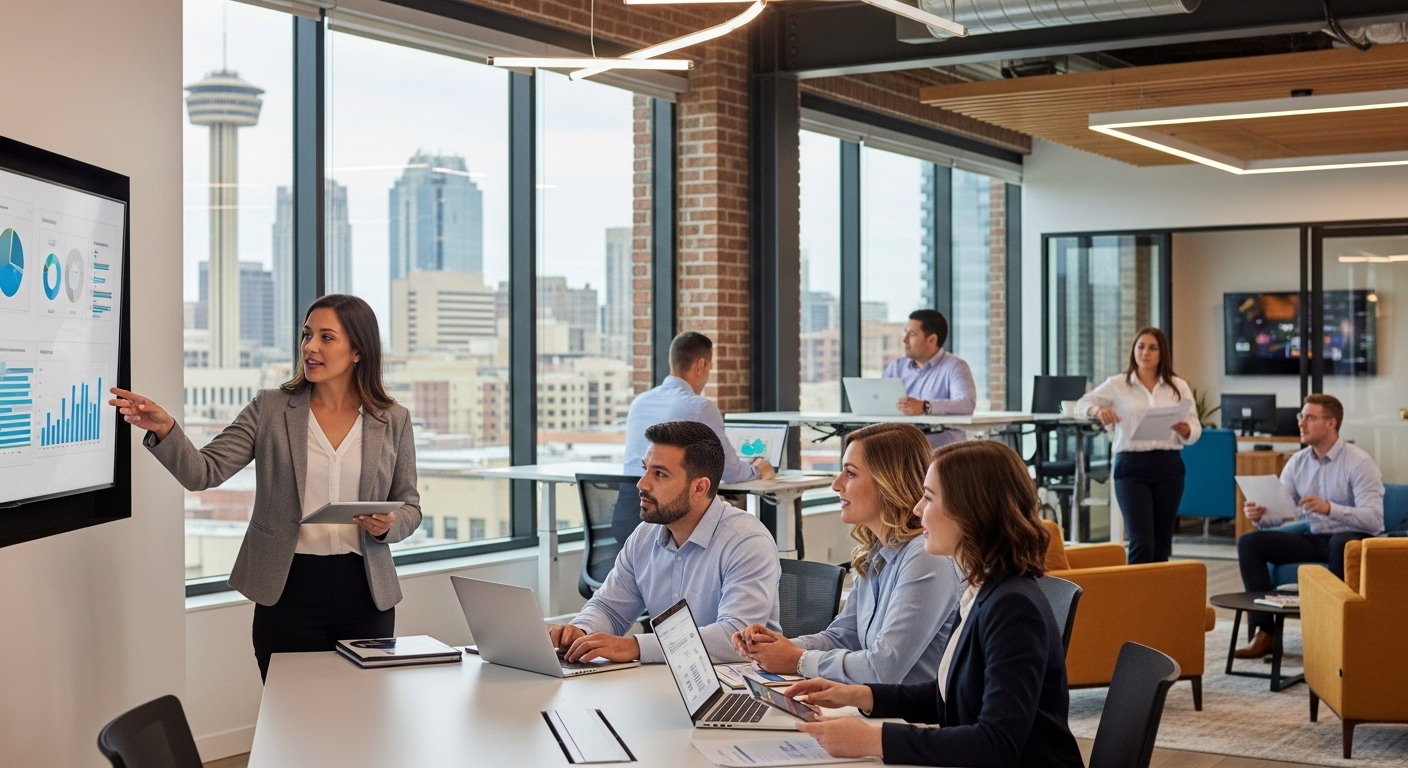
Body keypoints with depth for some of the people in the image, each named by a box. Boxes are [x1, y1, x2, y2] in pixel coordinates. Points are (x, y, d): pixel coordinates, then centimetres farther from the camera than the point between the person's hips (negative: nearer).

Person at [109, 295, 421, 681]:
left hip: (364, 593, 1)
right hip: (289, 590, -1)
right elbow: (204, 472, -8)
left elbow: (409, 506, 10)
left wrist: (388, 525, -12)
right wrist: (164, 431, -25)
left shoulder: (393, 420, 4)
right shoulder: (270, 410, 1)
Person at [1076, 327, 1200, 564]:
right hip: (1131, 466, -3)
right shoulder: (1117, 384, 3)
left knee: (1162, 542, 7)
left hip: (1168, 466, 3)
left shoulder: (1179, 387, 8)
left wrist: (1185, 431, -17)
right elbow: (1082, 404, 7)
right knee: (1141, 541, -12)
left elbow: (1195, 432, 7)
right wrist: (1097, 410, -15)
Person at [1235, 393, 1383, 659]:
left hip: (1353, 540, -6)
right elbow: (1277, 513, 3)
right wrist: (1259, 515, -21)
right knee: (1250, 542, -10)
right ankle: (1265, 632, -12)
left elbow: (1374, 519, -25)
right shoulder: (1297, 463, 4)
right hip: (1314, 538, 6)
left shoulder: (1359, 463, -14)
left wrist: (1329, 508, -39)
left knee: (1342, 543, -41)